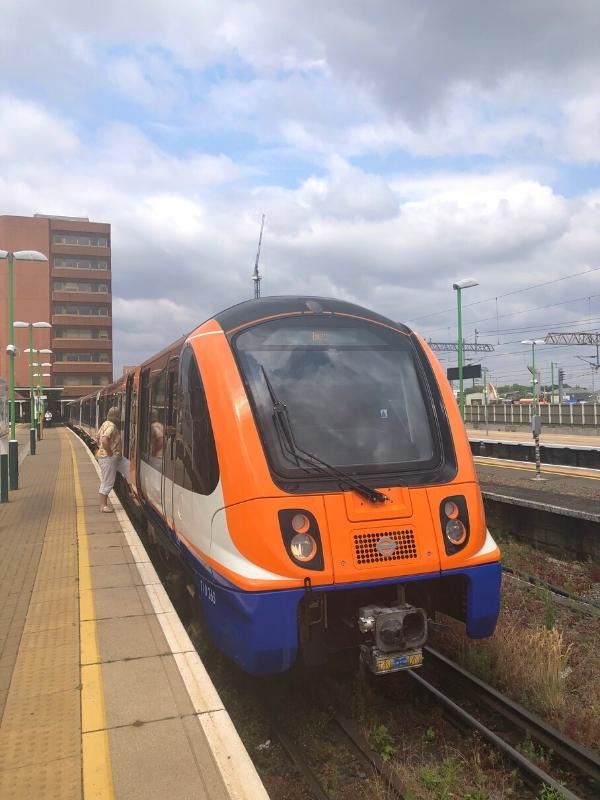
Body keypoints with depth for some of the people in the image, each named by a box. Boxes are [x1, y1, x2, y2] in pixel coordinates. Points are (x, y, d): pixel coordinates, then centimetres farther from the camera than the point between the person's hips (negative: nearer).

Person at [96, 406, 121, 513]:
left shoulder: (105, 423, 11)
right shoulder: (112, 426, -19)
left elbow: (99, 437, 21)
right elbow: (104, 441, -31)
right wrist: (110, 452, -20)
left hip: (102, 455, 10)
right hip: (109, 457, -10)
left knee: (105, 481, 16)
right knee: (108, 482, -4)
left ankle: (103, 504, 22)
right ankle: (103, 506, 1)